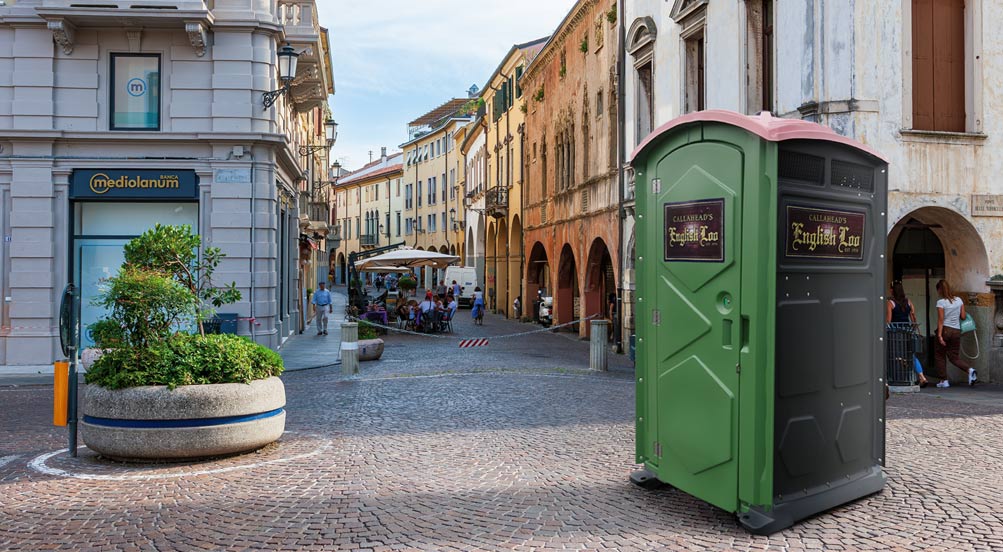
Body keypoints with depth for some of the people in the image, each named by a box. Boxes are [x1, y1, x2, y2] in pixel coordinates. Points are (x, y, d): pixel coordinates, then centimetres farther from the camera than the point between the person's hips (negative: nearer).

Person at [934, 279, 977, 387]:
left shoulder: (941, 302, -10)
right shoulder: (959, 300, 4)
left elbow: (940, 320, -13)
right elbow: (963, 317, 7)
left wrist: (939, 335, -14)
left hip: (945, 330, -5)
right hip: (956, 331, 5)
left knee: (939, 356, 10)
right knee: (955, 356, 14)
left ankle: (944, 380, 10)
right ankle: (970, 370, -12)